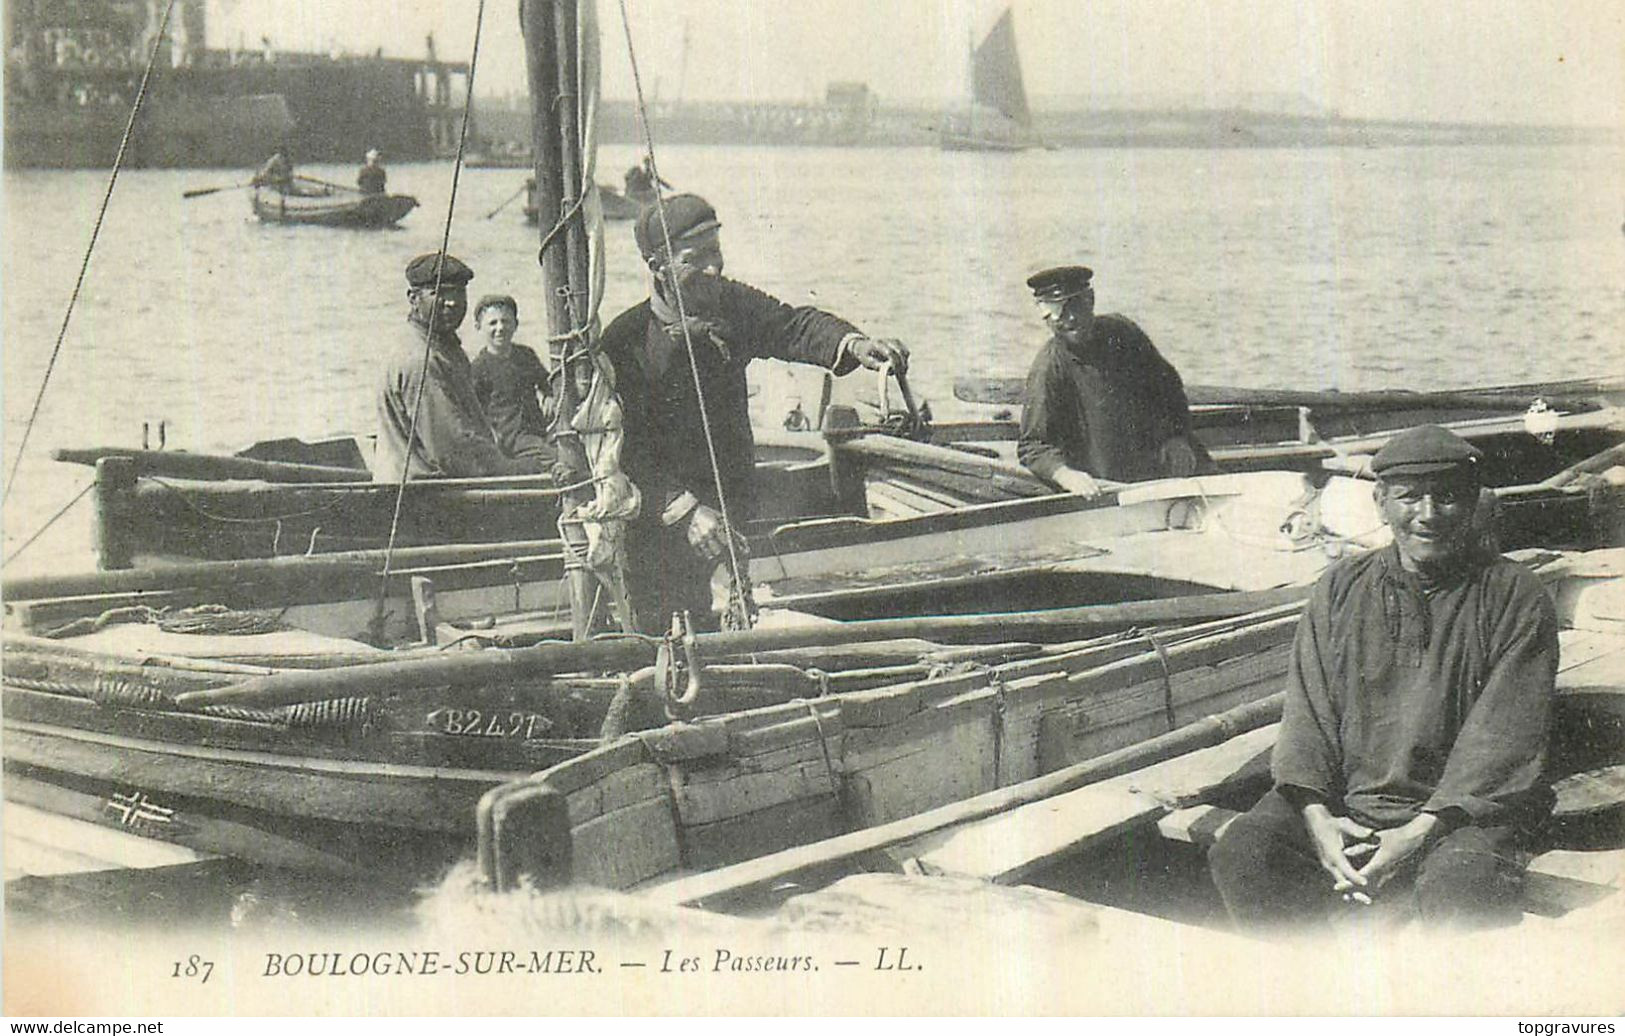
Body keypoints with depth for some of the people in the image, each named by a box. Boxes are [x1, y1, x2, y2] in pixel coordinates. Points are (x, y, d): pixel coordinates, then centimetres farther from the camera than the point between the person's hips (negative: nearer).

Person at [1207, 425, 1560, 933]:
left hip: (1461, 808, -3)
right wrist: (1318, 818, -11)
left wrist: (1420, 832, -19)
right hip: (1345, 800, 3)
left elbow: (1504, 738, -7)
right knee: (1239, 853, -21)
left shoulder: (1514, 598, 1)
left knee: (1456, 889, -36)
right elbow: (1307, 710, 7)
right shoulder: (1341, 589, 13)